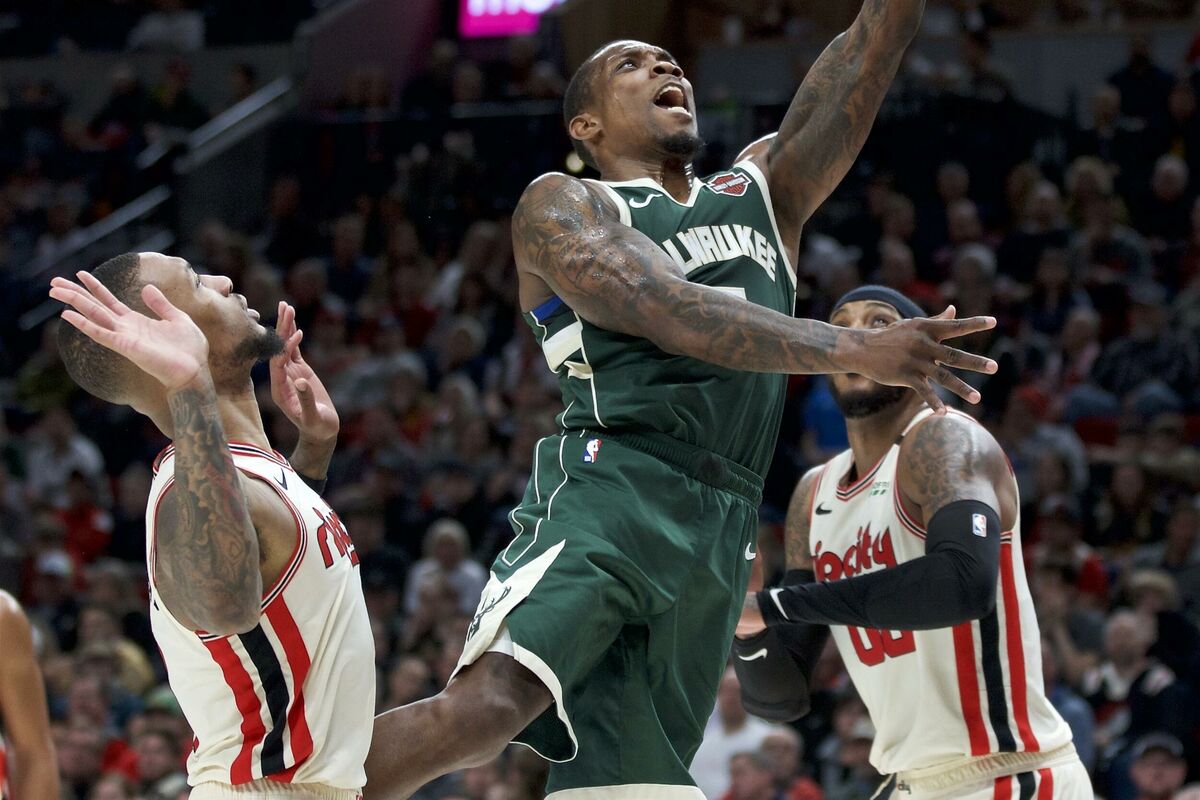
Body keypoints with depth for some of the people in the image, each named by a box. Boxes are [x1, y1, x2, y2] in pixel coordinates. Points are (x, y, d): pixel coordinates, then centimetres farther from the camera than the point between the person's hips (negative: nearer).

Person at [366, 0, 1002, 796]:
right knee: (488, 705, -28)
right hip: (609, 494, -5)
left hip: (718, 534, 5)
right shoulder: (562, 207, 7)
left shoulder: (762, 192, 26)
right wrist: (856, 350, -21)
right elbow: (672, 315, -11)